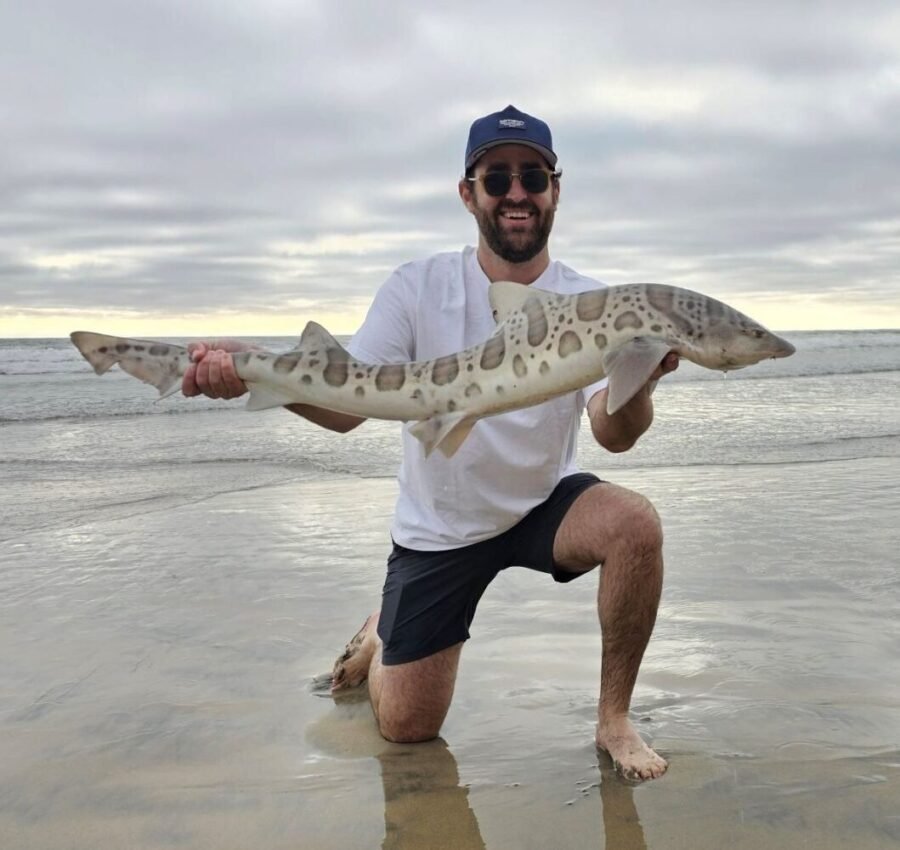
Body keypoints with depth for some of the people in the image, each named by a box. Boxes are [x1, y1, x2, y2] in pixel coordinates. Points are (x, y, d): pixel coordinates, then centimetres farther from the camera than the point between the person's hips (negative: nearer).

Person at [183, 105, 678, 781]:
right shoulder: (419, 288, -11)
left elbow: (614, 435, -24)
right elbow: (345, 405, -17)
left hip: (544, 503, 1)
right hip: (440, 527, 0)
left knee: (635, 523, -32)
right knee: (407, 726, 2)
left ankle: (614, 719, -10)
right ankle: (382, 636, 38)